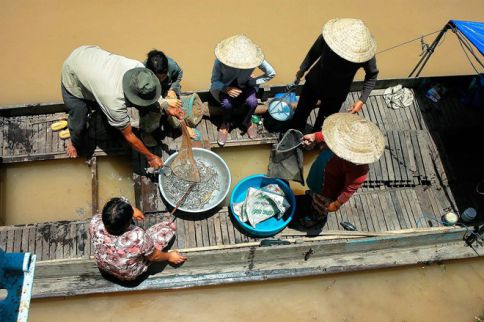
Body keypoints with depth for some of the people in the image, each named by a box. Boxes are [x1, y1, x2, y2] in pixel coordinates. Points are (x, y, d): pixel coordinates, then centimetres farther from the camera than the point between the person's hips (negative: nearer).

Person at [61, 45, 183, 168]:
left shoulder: (138, 68, -30)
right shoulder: (114, 102, -42)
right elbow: (129, 136, -27)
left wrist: (167, 107, -13)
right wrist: (150, 157, -18)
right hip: (73, 75, -5)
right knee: (78, 123, 4)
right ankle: (75, 141, 39)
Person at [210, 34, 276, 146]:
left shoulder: (252, 57, -27)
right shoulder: (220, 60, -29)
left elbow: (271, 73, -11)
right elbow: (214, 81, -16)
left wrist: (253, 81, -18)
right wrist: (226, 89, -36)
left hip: (245, 85, 1)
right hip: (225, 86, -1)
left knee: (252, 102, -29)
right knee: (227, 103, -33)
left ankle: (246, 121, 7)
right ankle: (226, 124, 4)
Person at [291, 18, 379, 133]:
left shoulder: (365, 54, -32)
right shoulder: (327, 37, -31)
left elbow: (372, 75, -12)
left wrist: (362, 100, -20)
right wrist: (302, 70, 9)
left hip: (336, 94, -2)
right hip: (315, 82, 2)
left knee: (322, 124, 14)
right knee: (301, 113, 21)